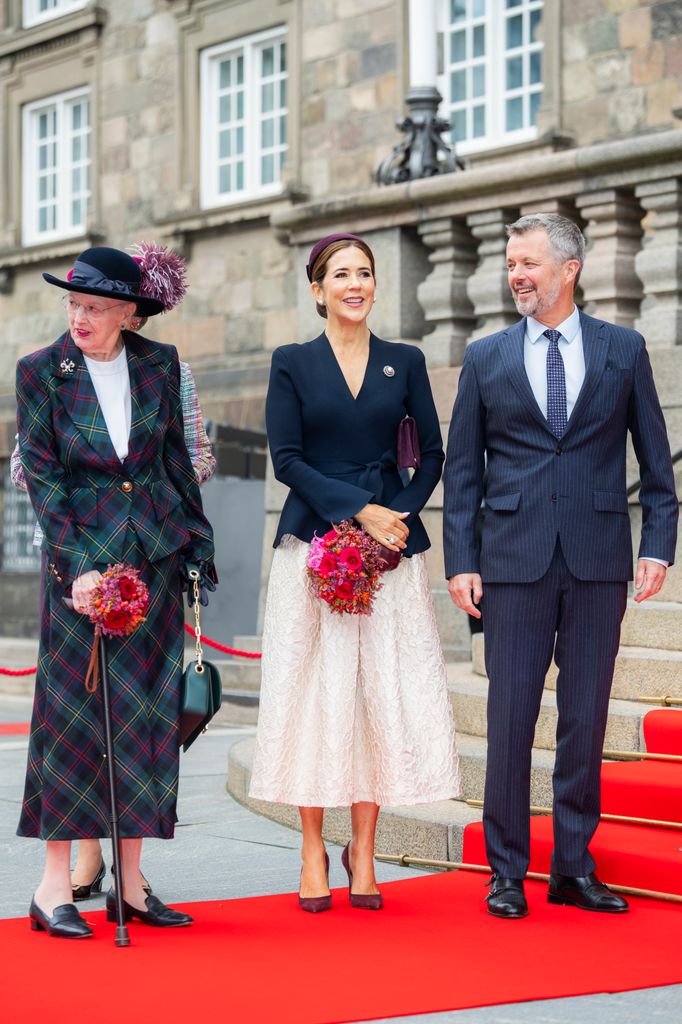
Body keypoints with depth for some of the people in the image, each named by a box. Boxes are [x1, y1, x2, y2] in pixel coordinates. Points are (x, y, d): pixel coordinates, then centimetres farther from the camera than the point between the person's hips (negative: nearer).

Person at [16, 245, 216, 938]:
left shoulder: (158, 363, 5)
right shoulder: (40, 372, -3)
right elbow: (41, 476, -5)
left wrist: (196, 543, 12)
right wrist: (77, 566, -13)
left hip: (156, 555, 3)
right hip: (83, 559, -3)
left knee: (148, 719, 4)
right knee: (74, 715, -4)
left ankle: (131, 885, 11)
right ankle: (54, 887, 3)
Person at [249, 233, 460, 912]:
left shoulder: (405, 363, 10)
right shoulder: (292, 363, 4)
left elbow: (432, 453, 10)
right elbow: (286, 459, -3)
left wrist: (402, 516, -6)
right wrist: (359, 511, -12)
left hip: (392, 548, 2)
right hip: (314, 545, -2)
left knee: (387, 696, -2)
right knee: (314, 695, -2)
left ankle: (363, 852, 9)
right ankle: (313, 852, 7)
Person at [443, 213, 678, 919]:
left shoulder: (623, 350, 7)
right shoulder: (485, 358, 8)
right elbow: (462, 469, 8)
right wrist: (460, 561, 0)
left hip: (598, 560, 0)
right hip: (515, 561, 0)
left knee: (586, 716, 5)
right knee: (510, 715, 0)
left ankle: (574, 867, 16)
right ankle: (507, 871, 9)